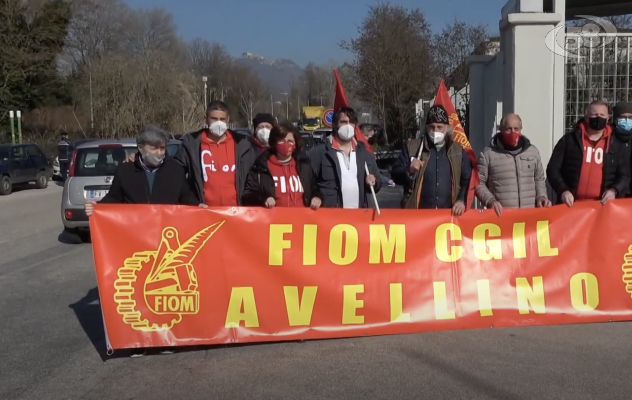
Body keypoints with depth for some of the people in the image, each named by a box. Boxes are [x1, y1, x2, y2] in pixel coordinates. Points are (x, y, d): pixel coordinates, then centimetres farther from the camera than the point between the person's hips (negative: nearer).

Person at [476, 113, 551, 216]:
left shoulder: (533, 151, 12)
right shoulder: (488, 154, -1)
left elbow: (539, 179, 22)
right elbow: (479, 183, 0)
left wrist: (541, 196, 5)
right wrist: (490, 200, -15)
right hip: (501, 215, -3)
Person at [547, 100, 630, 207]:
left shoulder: (618, 146, 9)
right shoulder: (568, 140, 4)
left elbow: (625, 176, 11)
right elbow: (553, 169, 2)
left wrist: (614, 190, -10)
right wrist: (562, 190, -14)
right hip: (571, 205, -1)